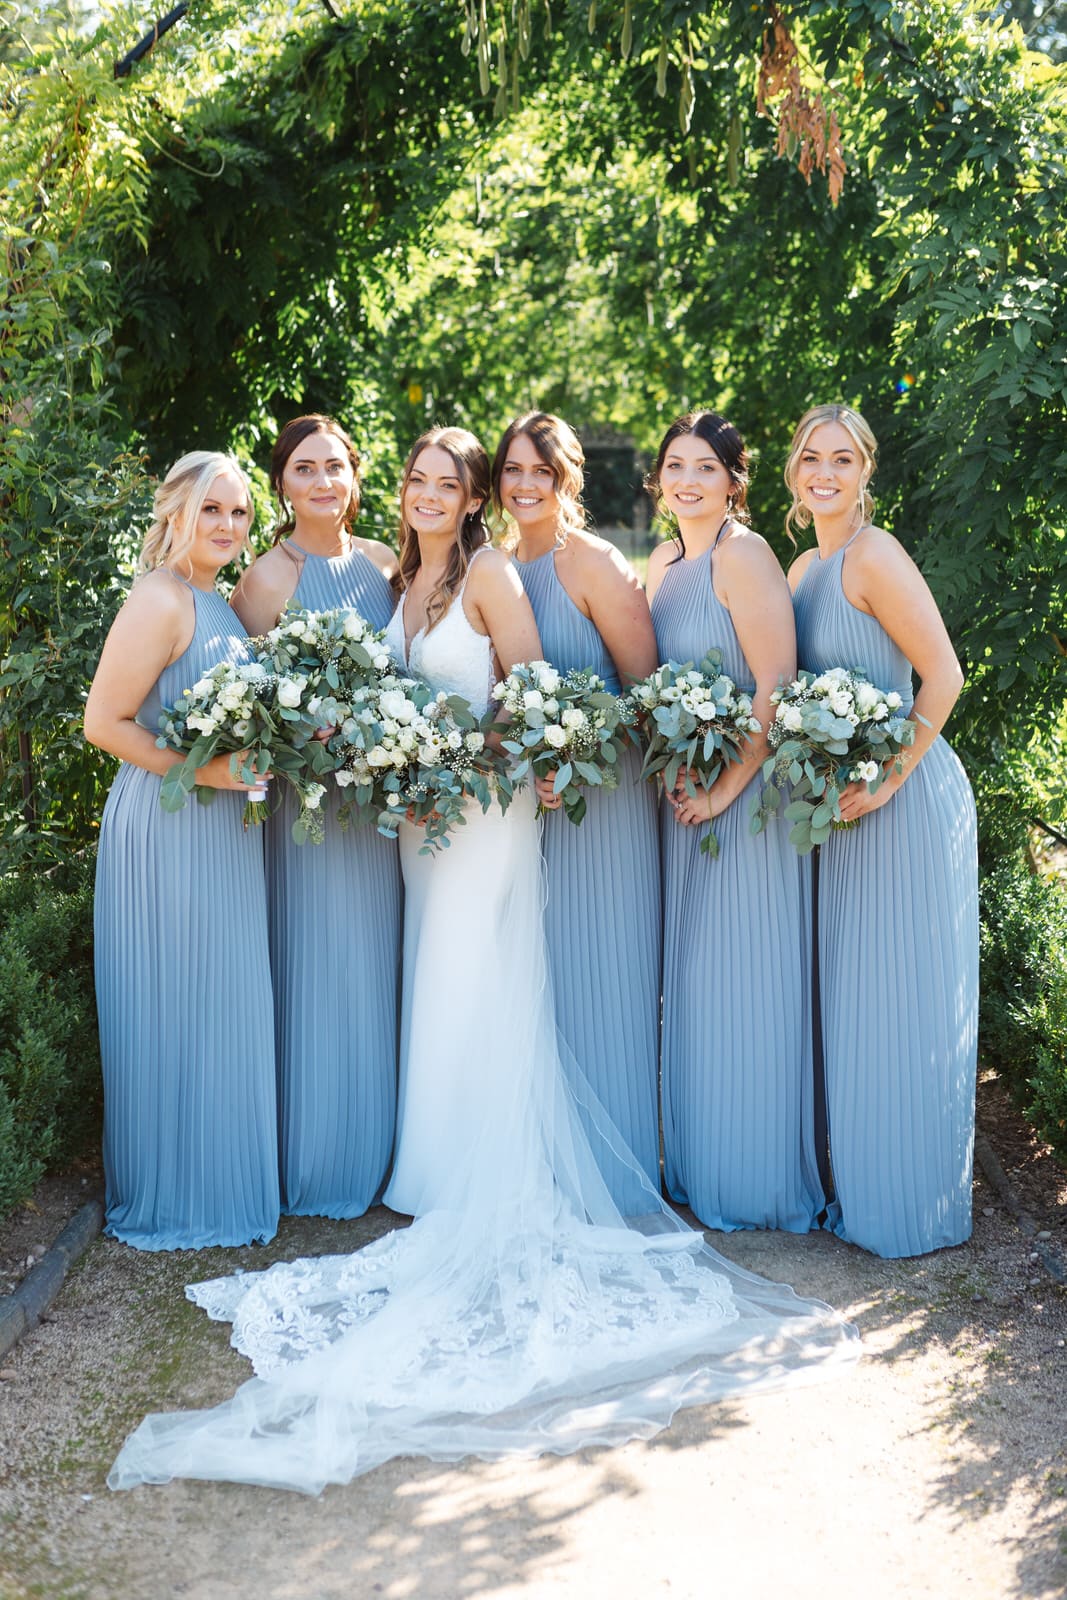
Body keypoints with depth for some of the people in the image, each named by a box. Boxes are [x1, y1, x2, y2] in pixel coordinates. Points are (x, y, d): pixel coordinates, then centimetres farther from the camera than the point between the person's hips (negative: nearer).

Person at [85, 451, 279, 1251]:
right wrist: (202, 770, -22)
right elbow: (104, 722, -18)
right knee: (175, 1008, 2)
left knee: (225, 1005, 16)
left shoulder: (220, 602, 13)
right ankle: (174, 1197, 17)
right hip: (168, 829, -9)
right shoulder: (160, 601, -15)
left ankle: (220, 1178, 30)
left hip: (223, 828, 9)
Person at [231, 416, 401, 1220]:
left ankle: (374, 1146, 28)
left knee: (376, 964, 13)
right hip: (307, 793, -5)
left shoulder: (383, 561, 6)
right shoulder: (267, 578, -9)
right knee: (319, 965, 2)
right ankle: (318, 1161, 17)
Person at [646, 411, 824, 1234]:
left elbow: (777, 688, -19)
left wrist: (726, 789, -17)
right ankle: (697, 1170, 28)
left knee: (744, 982, -1)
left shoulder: (742, 554, -14)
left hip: (747, 793, -8)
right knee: (690, 978, 14)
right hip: (684, 795, 8)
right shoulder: (664, 560, 11)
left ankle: (759, 1183, 14)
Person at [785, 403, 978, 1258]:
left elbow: (943, 675, -19)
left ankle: (917, 1207, 15)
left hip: (906, 802, -8)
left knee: (903, 1004, 0)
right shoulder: (804, 568, 11)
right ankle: (862, 1188, 28)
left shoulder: (874, 556, -15)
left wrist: (889, 779, -21)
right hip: (848, 803, 8)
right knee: (853, 1000, 14)